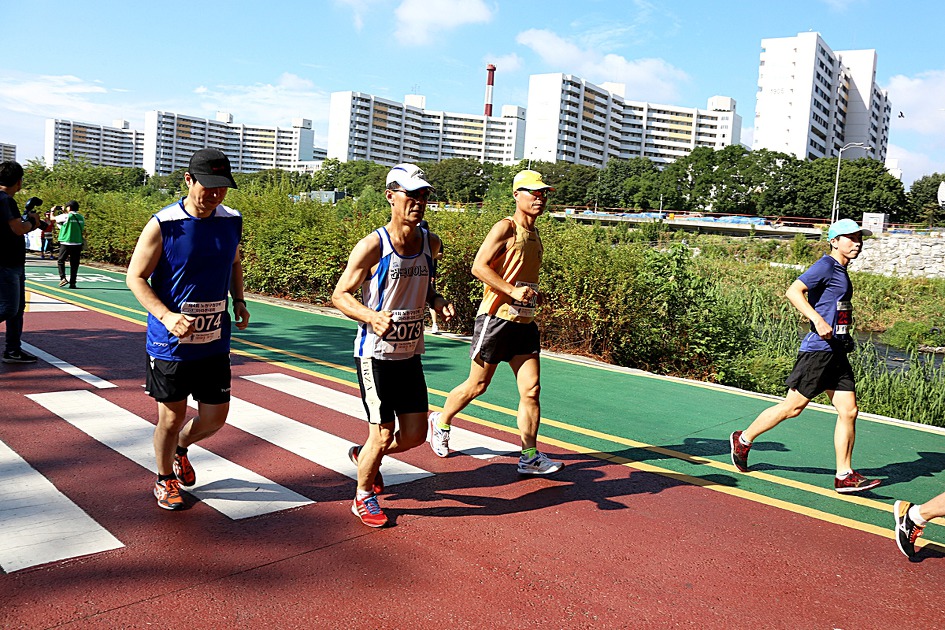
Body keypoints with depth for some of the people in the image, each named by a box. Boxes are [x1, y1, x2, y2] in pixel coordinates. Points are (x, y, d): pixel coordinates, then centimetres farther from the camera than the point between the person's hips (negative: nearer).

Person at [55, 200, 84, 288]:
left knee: (61, 261, 12)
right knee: (74, 264, 6)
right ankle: (72, 283, 6)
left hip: (66, 243, -3)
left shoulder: (65, 216, -7)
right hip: (78, 244, 3)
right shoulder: (81, 218, 5)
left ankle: (62, 278, -3)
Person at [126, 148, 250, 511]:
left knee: (215, 417, 10)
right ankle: (165, 479, 35)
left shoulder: (232, 221, 2)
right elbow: (135, 277, -9)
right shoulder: (163, 225, -13)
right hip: (169, 342, -4)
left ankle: (181, 448, 44)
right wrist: (167, 316, -24)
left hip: (214, 342, 4)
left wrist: (239, 302, 3)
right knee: (172, 417, 8)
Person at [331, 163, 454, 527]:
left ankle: (365, 456, 40)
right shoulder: (373, 246, -15)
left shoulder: (431, 243, 3)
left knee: (415, 435, 9)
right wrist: (372, 316, -29)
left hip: (410, 354, 6)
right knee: (383, 434, -1)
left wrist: (438, 302, -2)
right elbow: (340, 295, -11)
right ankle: (363, 497, 27)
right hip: (375, 354, -6)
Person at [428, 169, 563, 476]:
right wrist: (512, 291, -24)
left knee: (531, 389, -1)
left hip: (525, 322, 7)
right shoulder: (505, 228, -8)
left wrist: (534, 293, 10)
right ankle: (441, 422, 30)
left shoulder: (535, 234, 16)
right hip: (497, 318, -7)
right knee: (477, 385, 5)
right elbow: (479, 266, -17)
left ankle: (530, 456, 4)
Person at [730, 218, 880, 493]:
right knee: (793, 406, -2)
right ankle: (743, 439, 15)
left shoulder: (841, 271, 19)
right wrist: (818, 320, -31)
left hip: (836, 352, 9)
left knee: (849, 411, 3)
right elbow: (793, 291, -22)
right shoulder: (826, 265, -9)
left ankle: (844, 476, 9)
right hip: (817, 350, -9)